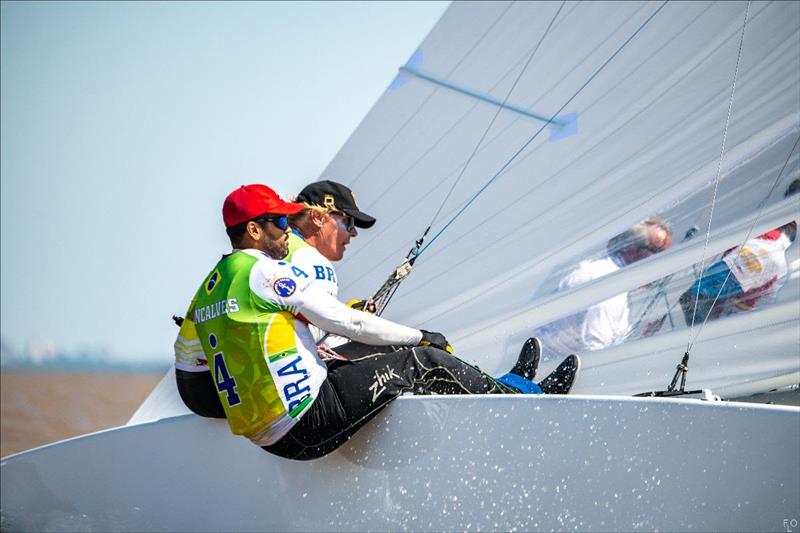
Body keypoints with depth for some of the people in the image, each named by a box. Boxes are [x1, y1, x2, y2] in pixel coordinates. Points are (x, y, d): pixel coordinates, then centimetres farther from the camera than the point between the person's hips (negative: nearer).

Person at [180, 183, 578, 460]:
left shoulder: (209, 290, 13)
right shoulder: (266, 271, -14)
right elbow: (348, 323, -13)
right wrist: (420, 336, 1)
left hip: (264, 435, 10)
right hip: (309, 424, -9)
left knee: (378, 354, 19)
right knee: (424, 361, -3)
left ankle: (501, 386, 26)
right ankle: (519, 397, 16)